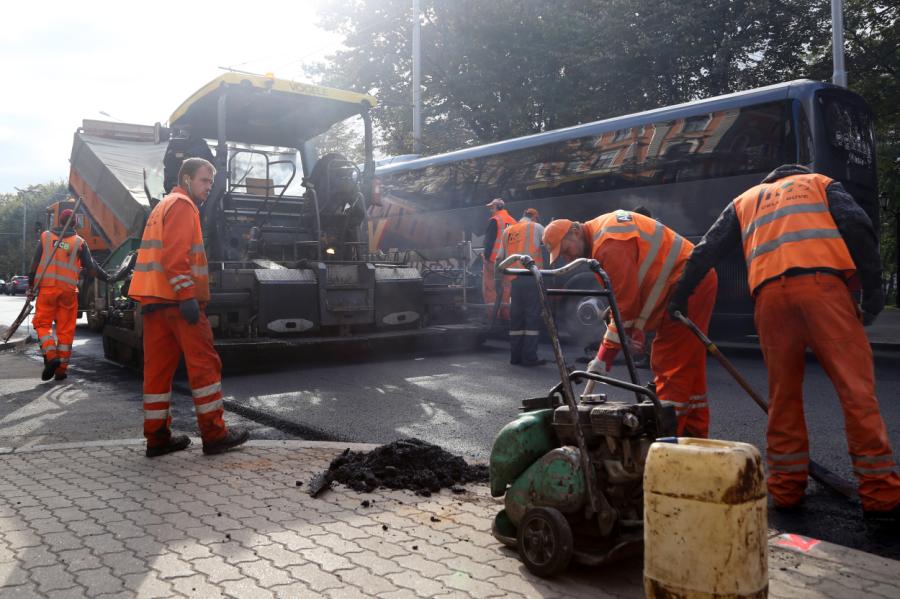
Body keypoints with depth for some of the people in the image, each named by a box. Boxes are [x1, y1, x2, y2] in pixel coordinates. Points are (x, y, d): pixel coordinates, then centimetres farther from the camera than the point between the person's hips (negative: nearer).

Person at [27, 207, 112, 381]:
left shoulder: (45, 237, 6)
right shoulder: (79, 242, 4)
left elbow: (35, 263, 5)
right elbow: (91, 267, 3)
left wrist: (31, 286, 11)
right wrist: (108, 278, 16)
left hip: (47, 287, 0)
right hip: (69, 290, 0)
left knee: (42, 323, 7)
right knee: (66, 329, 5)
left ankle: (51, 357, -15)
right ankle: (61, 368, 8)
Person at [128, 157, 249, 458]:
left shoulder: (162, 206, 26)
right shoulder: (183, 205, -5)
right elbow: (174, 255, -17)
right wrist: (187, 296, -21)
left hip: (152, 298, 9)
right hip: (176, 298, -9)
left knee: (158, 367, 7)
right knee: (204, 364, -5)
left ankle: (157, 437, 10)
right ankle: (214, 435, -3)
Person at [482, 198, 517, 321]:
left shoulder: (494, 220, -9)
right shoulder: (513, 221, 11)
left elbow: (489, 241, -14)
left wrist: (487, 257, -11)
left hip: (494, 259, -6)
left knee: (489, 287, -2)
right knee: (505, 287, 10)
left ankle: (493, 313, -8)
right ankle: (505, 314, 11)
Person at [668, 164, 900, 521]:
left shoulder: (745, 200, 33)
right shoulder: (821, 184, 27)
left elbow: (707, 251, 24)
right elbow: (858, 227, 8)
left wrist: (681, 296, 29)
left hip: (769, 293, 2)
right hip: (822, 283, -2)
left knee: (783, 394, 10)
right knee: (856, 387, -2)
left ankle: (786, 489, 11)